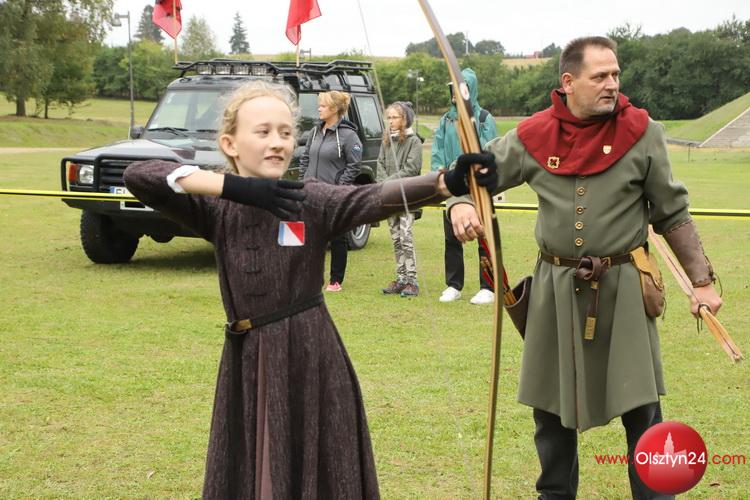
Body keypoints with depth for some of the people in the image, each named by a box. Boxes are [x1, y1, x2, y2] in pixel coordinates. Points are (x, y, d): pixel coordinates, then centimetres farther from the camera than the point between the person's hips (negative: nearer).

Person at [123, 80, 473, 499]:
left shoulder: (313, 200, -5)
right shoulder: (217, 209, 1)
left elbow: (380, 197, -23)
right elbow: (138, 175, -12)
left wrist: (447, 182, -44)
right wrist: (236, 187, -20)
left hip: (312, 360, -2)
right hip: (248, 364, 2)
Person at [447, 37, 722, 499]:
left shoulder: (641, 132, -6)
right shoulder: (534, 135, -4)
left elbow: (672, 214, 2)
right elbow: (478, 172, 8)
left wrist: (701, 279, 0)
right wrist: (461, 203, -15)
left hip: (622, 286, -2)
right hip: (556, 288, 2)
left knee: (641, 407, 1)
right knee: (550, 401, 14)